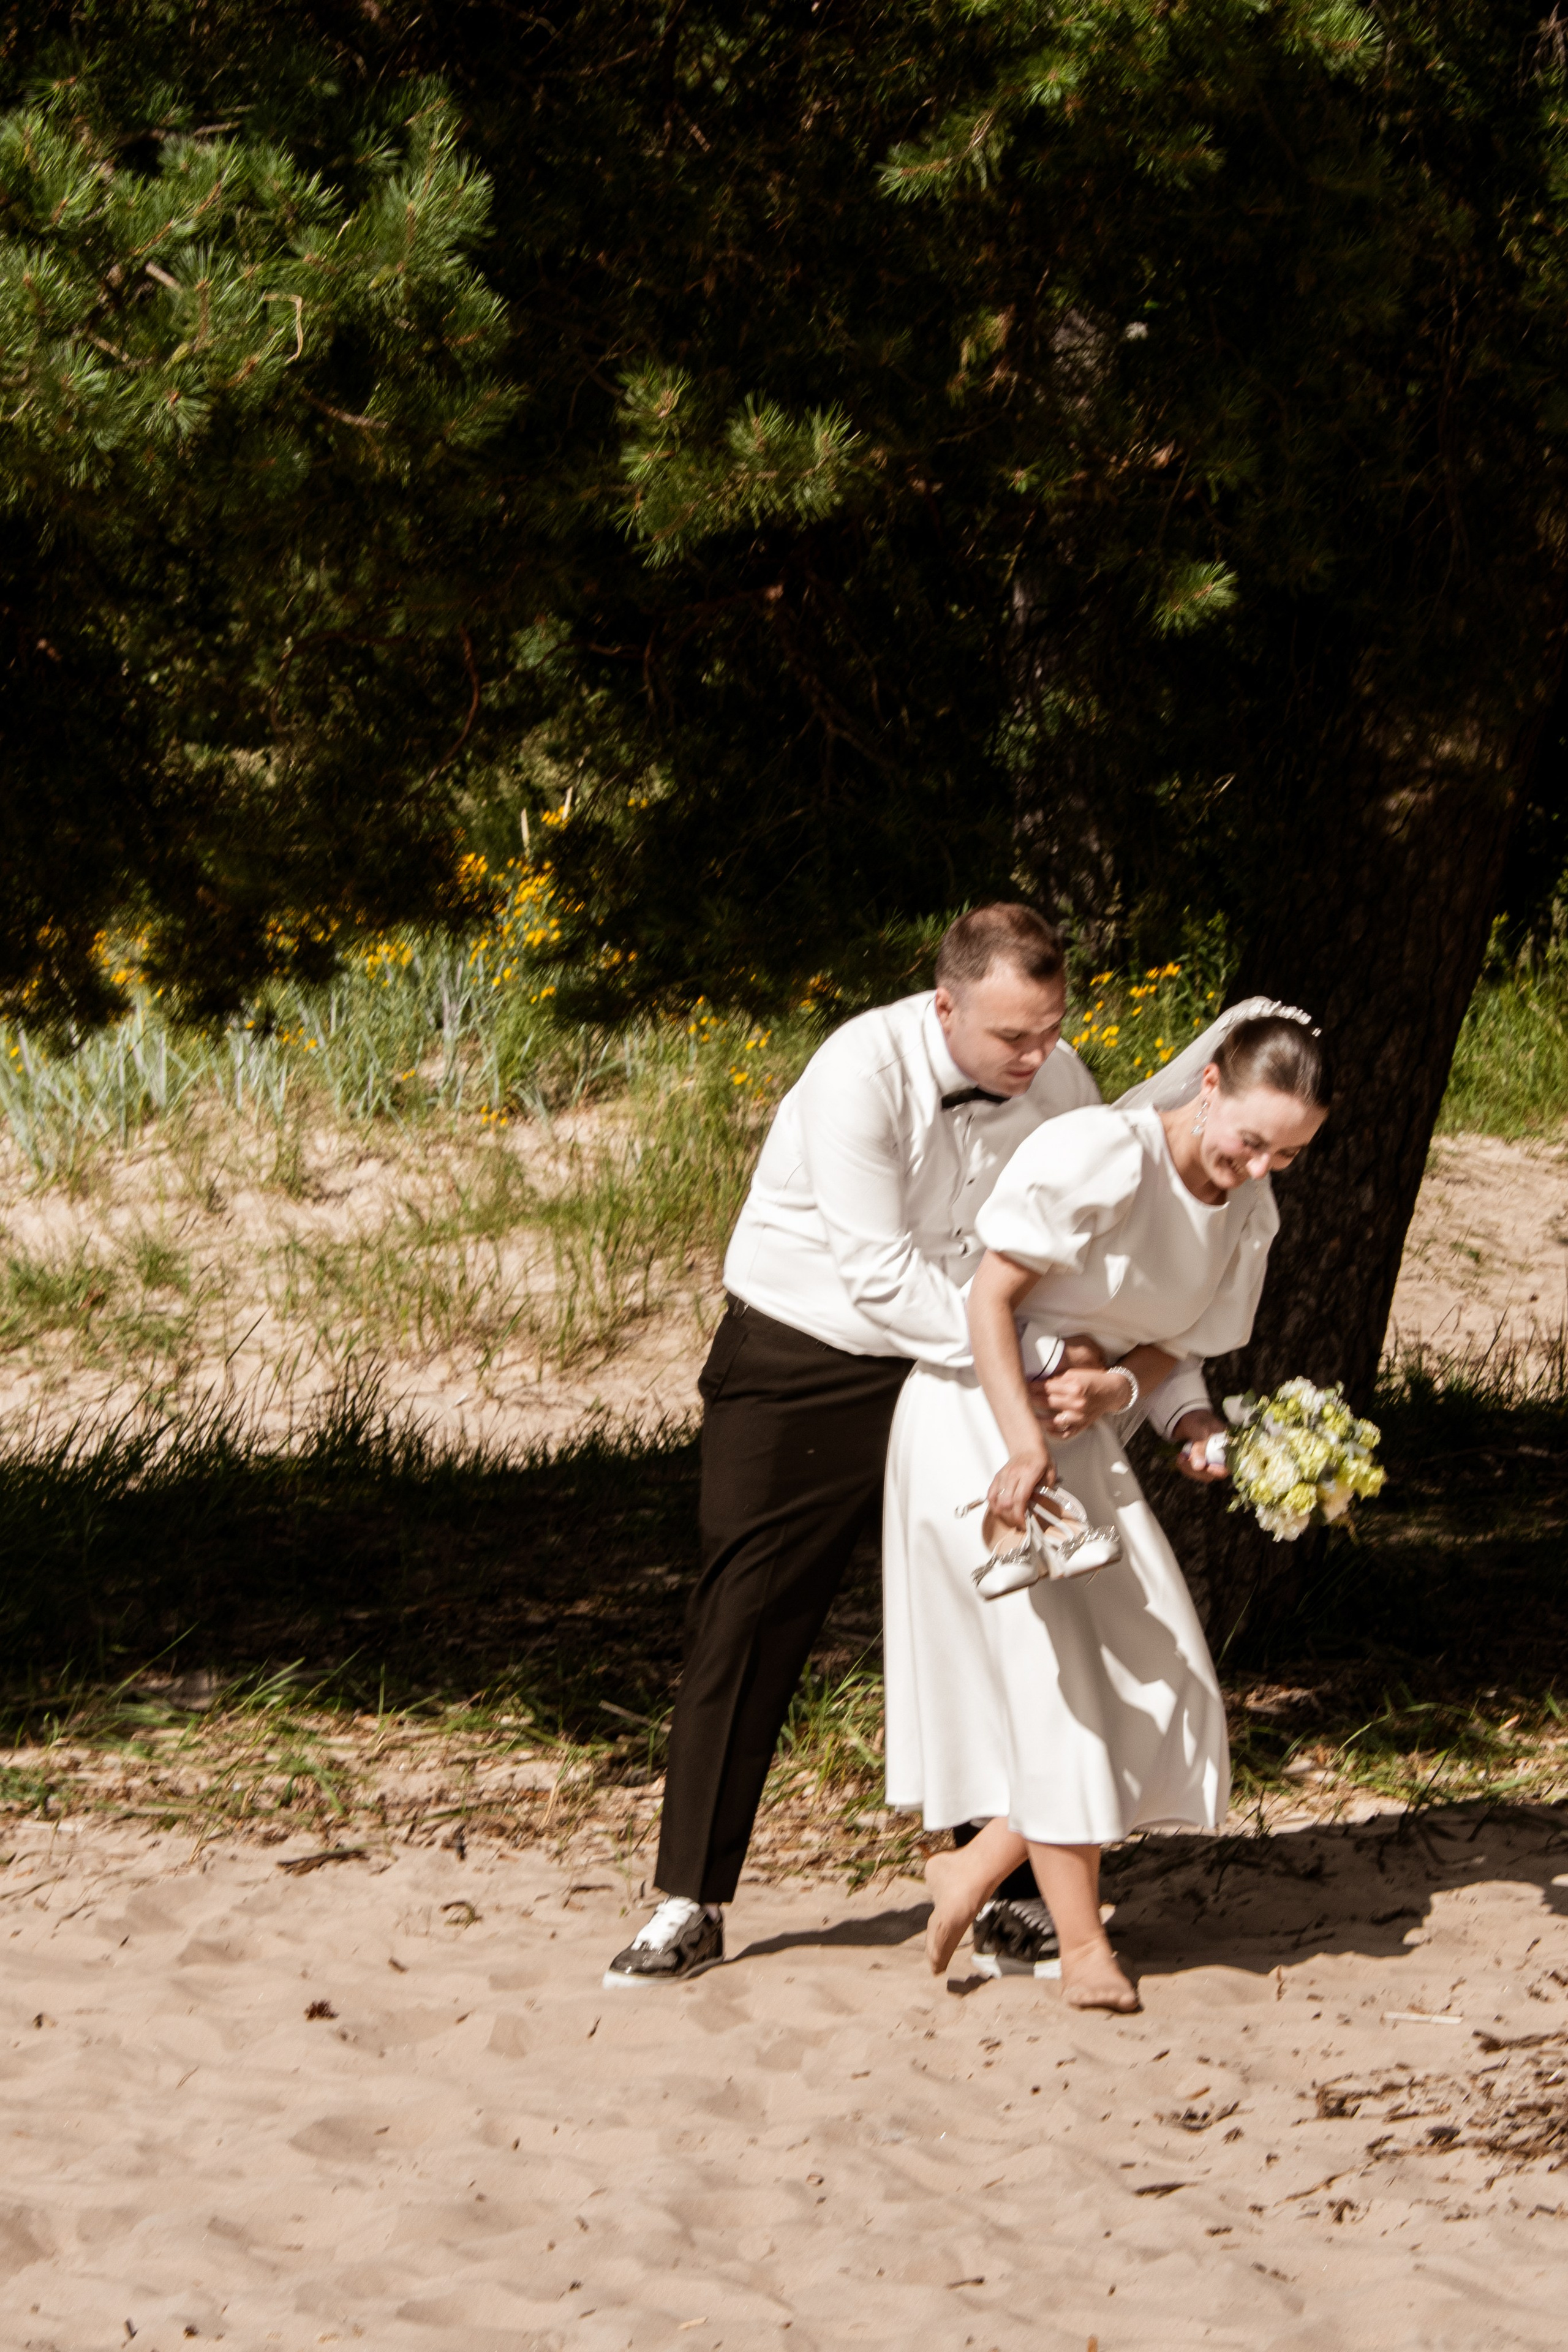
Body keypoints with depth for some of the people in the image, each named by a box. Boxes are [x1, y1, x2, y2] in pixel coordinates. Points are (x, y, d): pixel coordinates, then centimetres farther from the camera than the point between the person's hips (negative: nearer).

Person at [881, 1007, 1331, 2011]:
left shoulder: (1250, 1212, -2)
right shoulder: (1102, 1155, -24)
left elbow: (1175, 1343, 3)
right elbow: (992, 1294, -20)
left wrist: (1116, 1389, -20)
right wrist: (1024, 1444, -29)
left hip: (1083, 1431, 7)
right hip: (979, 1410, -7)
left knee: (1157, 1674, 1)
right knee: (1054, 1667, -10)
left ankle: (976, 1869, 13)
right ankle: (1084, 1945, -2)